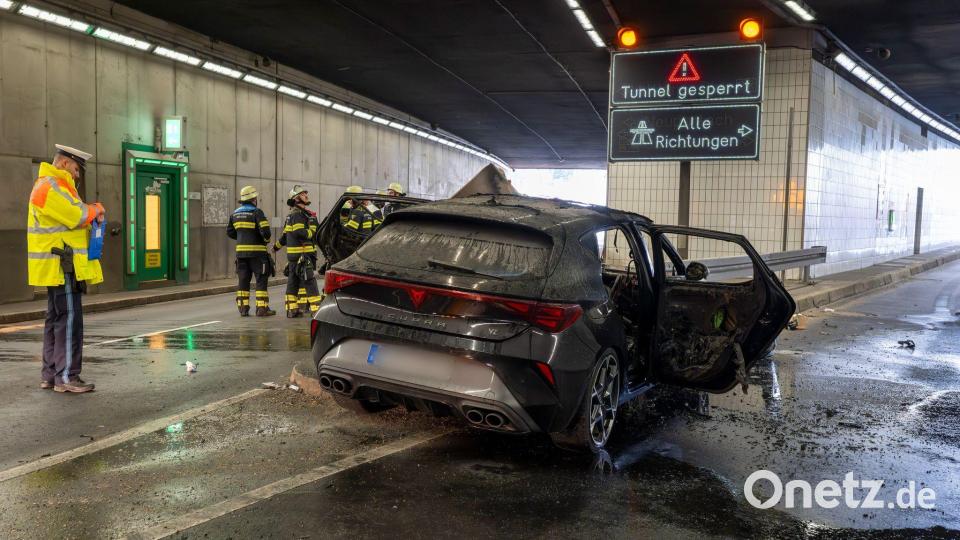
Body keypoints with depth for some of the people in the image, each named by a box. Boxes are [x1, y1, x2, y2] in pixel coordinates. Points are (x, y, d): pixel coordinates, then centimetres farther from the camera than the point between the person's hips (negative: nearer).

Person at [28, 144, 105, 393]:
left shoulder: (54, 185, 20)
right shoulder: (50, 188, -14)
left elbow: (72, 213, 21)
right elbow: (77, 216, -21)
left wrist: (90, 212, 0)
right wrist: (96, 209, -1)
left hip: (58, 267, 11)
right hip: (61, 265, -11)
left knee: (56, 319, 14)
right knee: (70, 320, -9)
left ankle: (49, 374, 20)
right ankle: (66, 377, -6)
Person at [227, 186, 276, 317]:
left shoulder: (235, 214, 11)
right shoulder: (256, 212, -11)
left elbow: (230, 232, 16)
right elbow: (265, 231, -18)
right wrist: (266, 240, 1)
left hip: (241, 251, 6)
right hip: (256, 251, -6)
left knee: (243, 280, 10)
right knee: (261, 280, 0)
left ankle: (243, 308, 10)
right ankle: (262, 308, -2)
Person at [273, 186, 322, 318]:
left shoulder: (292, 215, 21)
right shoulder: (298, 214, -11)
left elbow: (285, 235, 27)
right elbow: (299, 232, -25)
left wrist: (276, 246, 39)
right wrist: (312, 231, -12)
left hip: (293, 255, 11)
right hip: (302, 254, -11)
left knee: (293, 282, 12)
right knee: (310, 282, -11)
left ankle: (292, 310, 18)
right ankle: (316, 309, -13)